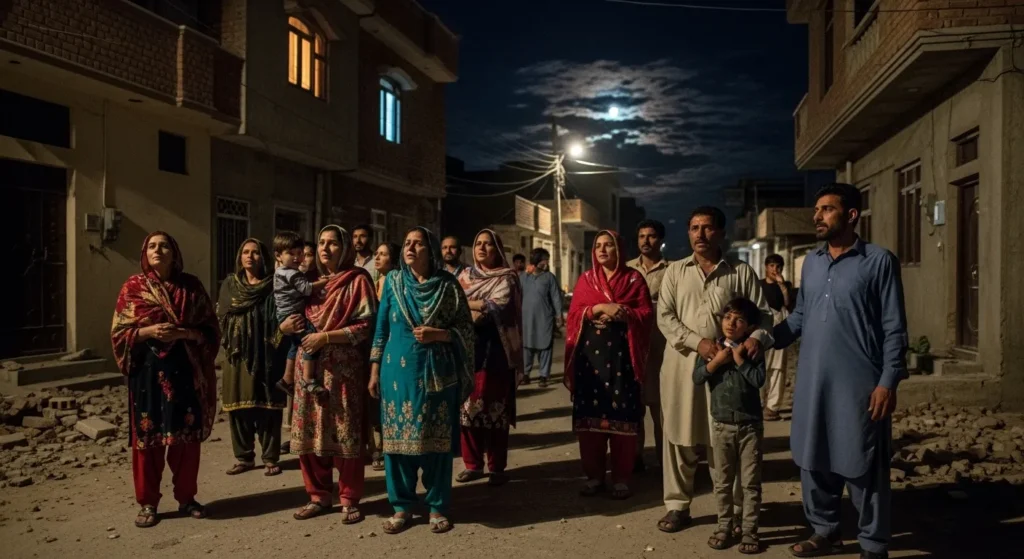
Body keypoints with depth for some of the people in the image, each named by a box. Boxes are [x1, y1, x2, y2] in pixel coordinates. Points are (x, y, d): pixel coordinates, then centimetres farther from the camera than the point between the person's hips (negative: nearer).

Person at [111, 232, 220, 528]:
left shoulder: (191, 285, 5)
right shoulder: (133, 286, 3)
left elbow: (211, 329, 4)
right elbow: (119, 332, 2)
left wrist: (184, 333, -14)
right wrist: (149, 331, -15)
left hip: (185, 369, 1)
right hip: (148, 369, -1)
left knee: (187, 435, 5)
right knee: (148, 436, 2)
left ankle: (186, 497, 20)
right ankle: (148, 503, 15)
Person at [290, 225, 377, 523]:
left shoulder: (357, 280, -2)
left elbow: (366, 326, -9)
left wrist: (326, 336, -15)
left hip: (343, 367, -6)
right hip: (310, 367, 6)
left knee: (344, 434, -2)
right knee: (309, 432, 6)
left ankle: (349, 499, 10)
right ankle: (319, 495, 19)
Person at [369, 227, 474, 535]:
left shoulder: (448, 285, -1)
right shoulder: (393, 281, 5)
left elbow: (466, 329, 2)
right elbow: (381, 328, 7)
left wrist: (437, 334, -15)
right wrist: (375, 371, 4)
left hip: (437, 372, -2)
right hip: (398, 371, 2)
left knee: (437, 439, 3)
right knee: (397, 437, 5)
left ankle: (437, 507, 16)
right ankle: (401, 506, 18)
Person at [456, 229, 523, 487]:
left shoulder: (507, 279, 1)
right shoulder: (466, 275, 15)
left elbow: (498, 308, -14)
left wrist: (466, 303, -8)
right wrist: (483, 307, -9)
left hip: (494, 351, -4)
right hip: (466, 348, 4)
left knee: (494, 408, -3)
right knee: (468, 407, 6)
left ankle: (497, 468, 6)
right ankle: (473, 464, 16)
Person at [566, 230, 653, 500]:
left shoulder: (634, 279, 7)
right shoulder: (585, 279, 12)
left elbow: (647, 314, 0)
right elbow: (574, 315, 4)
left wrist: (622, 313, -16)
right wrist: (600, 308, -11)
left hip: (621, 353, -2)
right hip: (590, 353, 2)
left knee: (621, 417, -3)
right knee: (590, 415, 2)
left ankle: (621, 478, 7)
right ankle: (594, 476, 13)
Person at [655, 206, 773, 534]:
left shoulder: (741, 272, 6)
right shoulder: (675, 271, 9)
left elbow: (763, 314, 4)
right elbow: (665, 317, 1)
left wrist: (757, 337, -19)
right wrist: (698, 341, -13)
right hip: (682, 363, 1)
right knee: (680, 437, 6)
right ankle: (678, 505, 19)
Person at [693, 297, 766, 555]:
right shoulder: (712, 348, 0)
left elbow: (759, 379, -19)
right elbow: (697, 377, -8)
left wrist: (739, 359, -17)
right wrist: (717, 360, -18)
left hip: (750, 424, -2)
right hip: (721, 424, 2)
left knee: (750, 482, 6)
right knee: (722, 481, 11)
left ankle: (750, 530, 16)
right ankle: (725, 526, 23)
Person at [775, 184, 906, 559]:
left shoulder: (879, 261, -4)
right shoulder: (811, 262, 12)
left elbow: (894, 328, -6)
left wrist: (889, 381, -12)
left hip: (859, 384, -5)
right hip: (813, 383, 6)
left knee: (863, 467, 4)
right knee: (813, 460, 13)